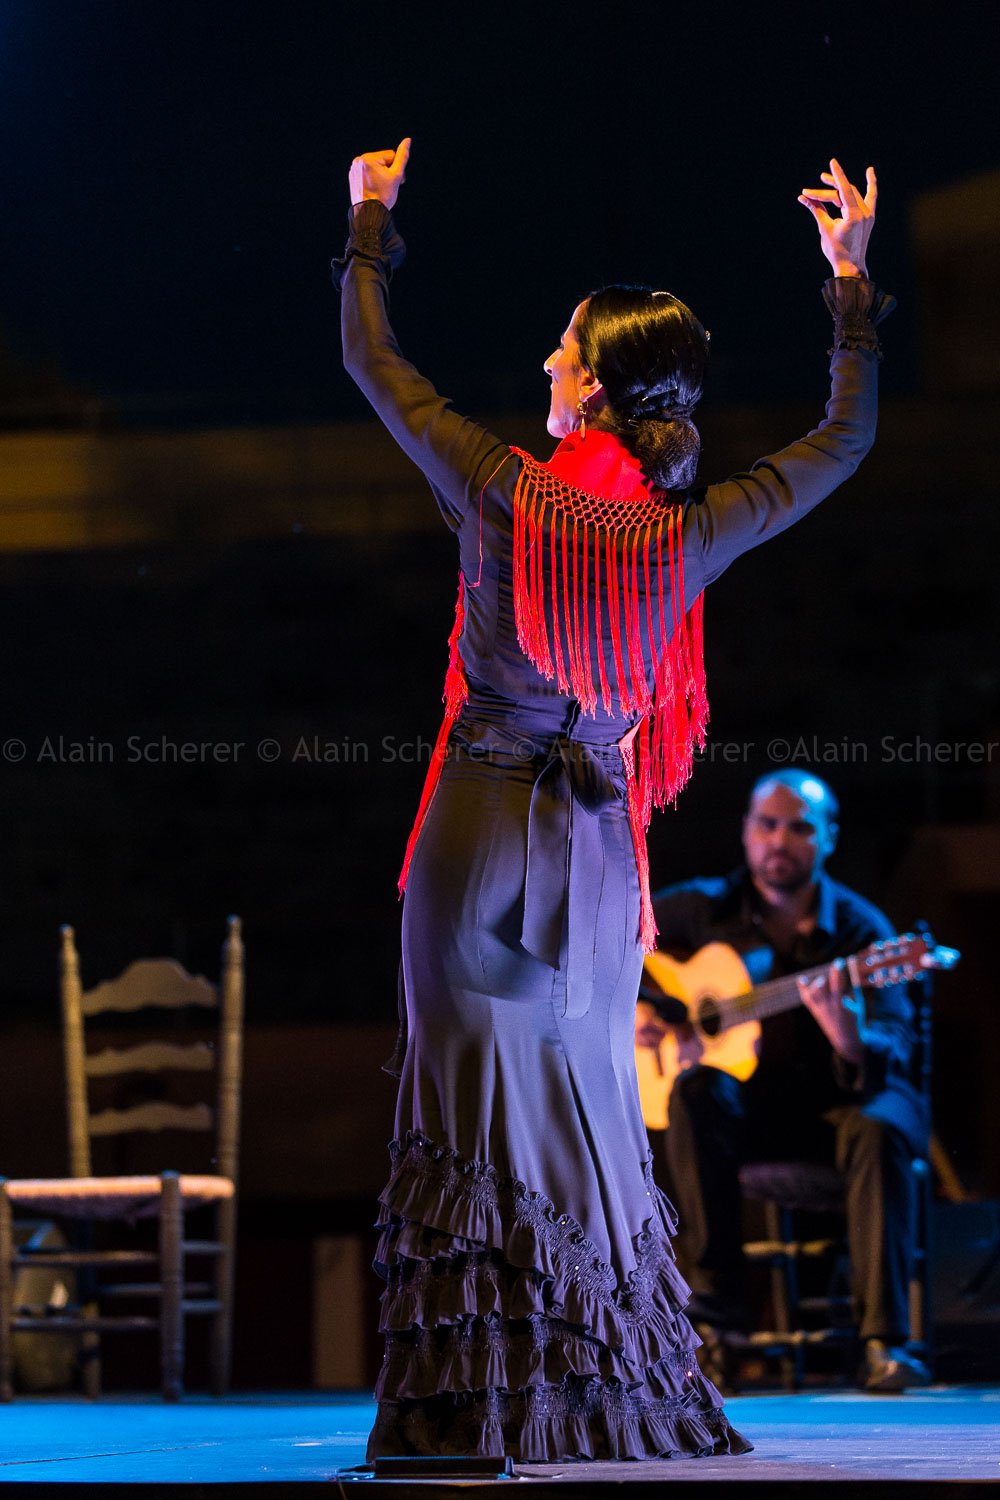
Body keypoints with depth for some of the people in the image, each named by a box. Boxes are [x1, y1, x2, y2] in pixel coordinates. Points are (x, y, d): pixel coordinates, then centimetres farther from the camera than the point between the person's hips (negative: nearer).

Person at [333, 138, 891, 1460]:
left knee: (477, 1103, -1)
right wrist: (852, 284, 18)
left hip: (480, 832, -3)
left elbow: (372, 361, 2)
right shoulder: (693, 535, -5)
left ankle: (476, 1406, -5)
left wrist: (370, 225, 17)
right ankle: (612, 1403, 16)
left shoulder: (503, 494, -11)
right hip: (596, 847, 3)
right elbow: (847, 436, 11)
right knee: (593, 1112, 13)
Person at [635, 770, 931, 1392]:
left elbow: (895, 1055, -20)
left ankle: (885, 1340, -36)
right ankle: (718, 1295, -28)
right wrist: (626, 1006, -6)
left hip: (839, 1100, -2)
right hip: (752, 1108, 2)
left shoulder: (861, 929, -10)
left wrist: (849, 1038, -43)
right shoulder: (706, 909, -1)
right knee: (698, 1090, -31)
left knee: (880, 1129, -36)